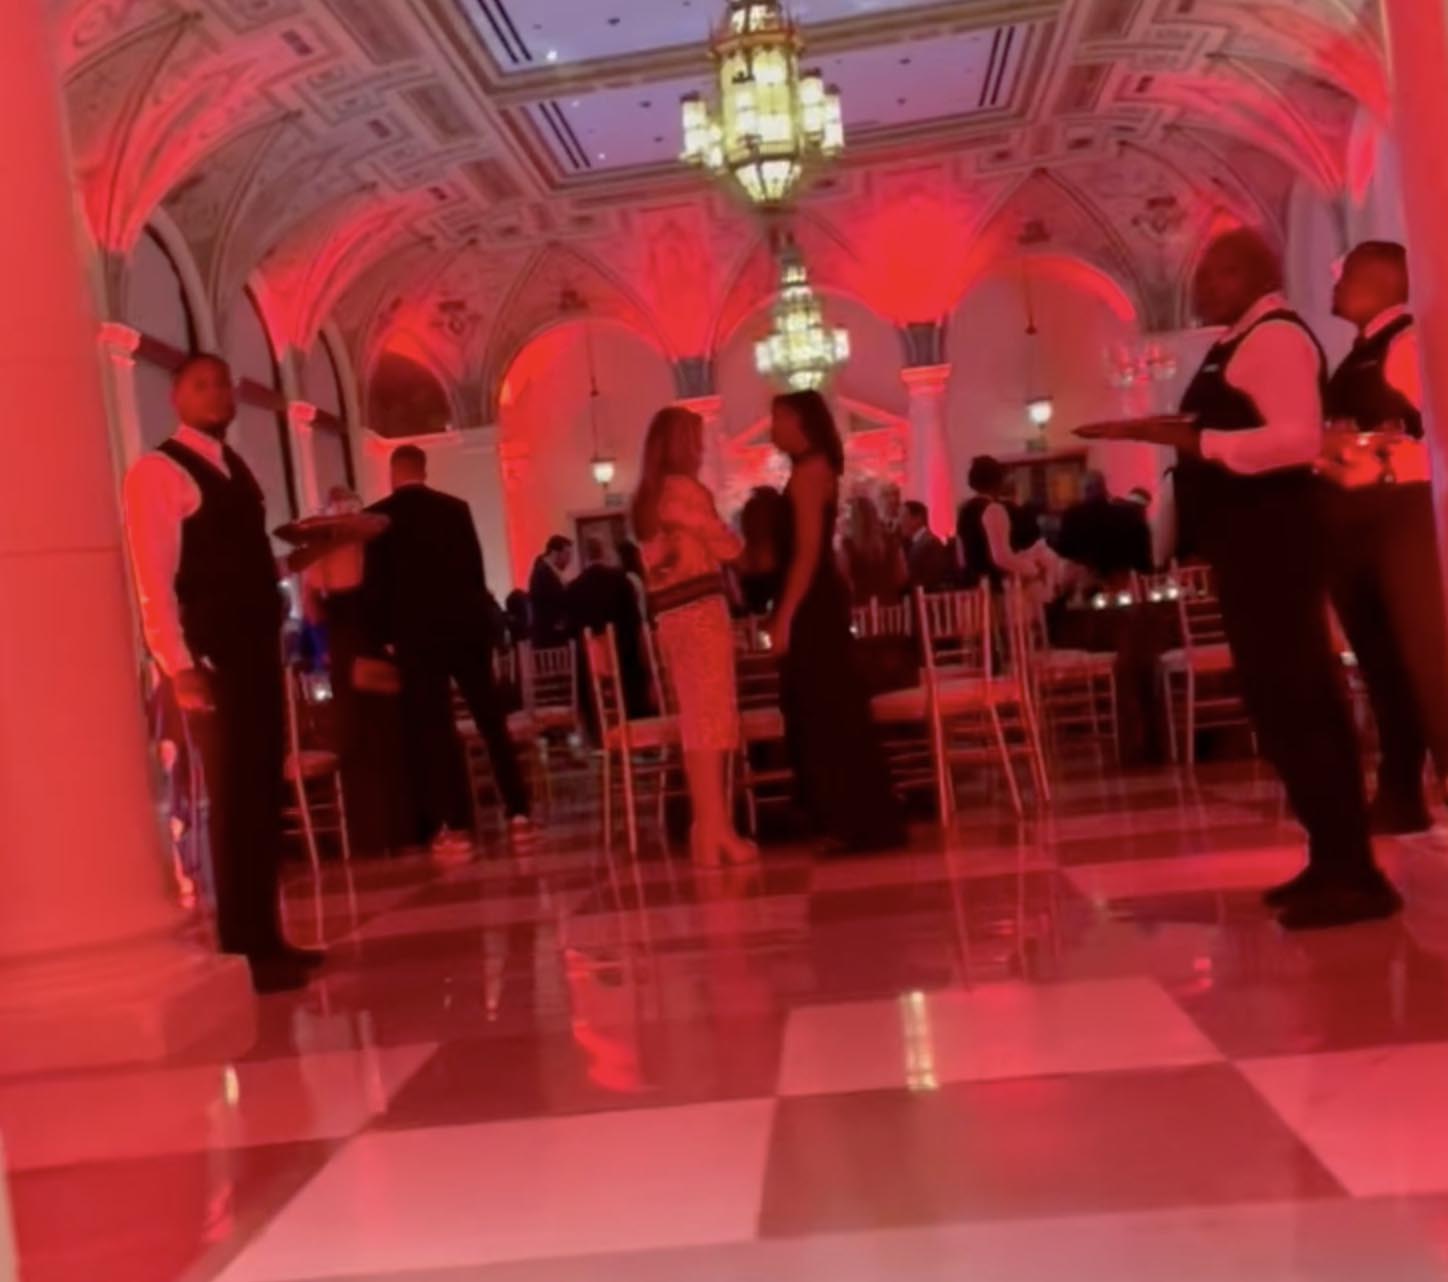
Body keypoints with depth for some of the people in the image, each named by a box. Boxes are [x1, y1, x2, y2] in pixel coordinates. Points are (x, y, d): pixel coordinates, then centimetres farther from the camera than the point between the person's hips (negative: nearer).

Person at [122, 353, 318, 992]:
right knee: (233, 801, -4)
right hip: (210, 658, -8)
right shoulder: (156, 472, -5)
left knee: (265, 798, 10)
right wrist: (179, 664, -20)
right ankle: (241, 949, 4)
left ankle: (266, 938, 18)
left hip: (257, 650, 8)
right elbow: (153, 576, -12)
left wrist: (274, 642, 11)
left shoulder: (236, 469, 19)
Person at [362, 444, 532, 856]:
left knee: (434, 726, -1)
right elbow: (476, 568, 7)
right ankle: (518, 810, 12)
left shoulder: (378, 516, -3)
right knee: (491, 718, 9)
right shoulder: (456, 508, 5)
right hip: (467, 626, 3)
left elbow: (375, 583, -4)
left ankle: (456, 826, -3)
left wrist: (382, 637, 5)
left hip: (416, 635, -3)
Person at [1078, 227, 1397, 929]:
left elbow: (1298, 438, -25)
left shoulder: (1277, 336, -12)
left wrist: (1195, 442, -28)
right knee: (1278, 696, 13)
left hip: (1271, 537, -11)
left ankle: (1353, 872, -4)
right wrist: (1164, 430, 16)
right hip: (1248, 539, 11)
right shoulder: (1240, 344, 19)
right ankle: (1333, 859, 21)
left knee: (1298, 696, -9)